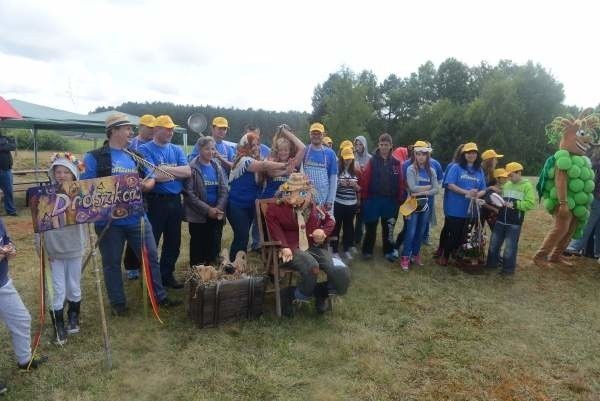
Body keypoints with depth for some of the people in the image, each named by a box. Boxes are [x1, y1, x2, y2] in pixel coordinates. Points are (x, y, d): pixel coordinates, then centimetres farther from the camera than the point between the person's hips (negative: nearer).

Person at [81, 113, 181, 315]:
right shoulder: (94, 157, -5)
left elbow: (151, 178, 15)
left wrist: (146, 185, -7)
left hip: (137, 217, 4)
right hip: (109, 220, -4)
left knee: (151, 256, 8)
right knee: (112, 262, 9)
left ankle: (160, 296, 21)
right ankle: (118, 302, 25)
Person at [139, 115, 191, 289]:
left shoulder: (177, 150, 11)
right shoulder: (145, 149, -6)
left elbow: (188, 172, -3)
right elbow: (155, 175, -19)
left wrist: (166, 169, -13)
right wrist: (177, 172, -7)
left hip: (175, 201, 6)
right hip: (155, 201, -5)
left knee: (174, 241, 14)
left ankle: (167, 275, 29)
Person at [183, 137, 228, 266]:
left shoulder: (217, 167, 9)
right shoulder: (192, 168, -7)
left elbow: (224, 190, 5)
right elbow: (188, 193, -14)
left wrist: (219, 208, -11)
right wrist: (207, 209, -17)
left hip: (216, 215, 5)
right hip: (198, 216, -4)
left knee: (214, 247, 9)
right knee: (198, 249, 6)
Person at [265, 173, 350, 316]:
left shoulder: (314, 208, 17)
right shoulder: (277, 209, 4)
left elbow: (330, 220, 28)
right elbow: (274, 227, -10)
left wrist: (324, 231, 4)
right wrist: (284, 246, -28)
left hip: (315, 247, 4)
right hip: (293, 249, -4)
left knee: (342, 274, -20)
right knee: (311, 266, -39)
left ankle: (320, 291, 13)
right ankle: (293, 295, -9)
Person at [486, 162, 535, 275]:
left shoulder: (527, 186, -6)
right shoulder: (506, 185, 10)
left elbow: (530, 204, -14)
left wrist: (514, 204, -21)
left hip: (514, 224, -5)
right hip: (500, 221, 5)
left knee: (510, 247, 3)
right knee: (494, 244, 13)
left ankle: (508, 268, 18)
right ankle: (492, 263, 29)